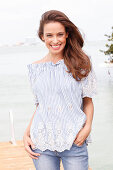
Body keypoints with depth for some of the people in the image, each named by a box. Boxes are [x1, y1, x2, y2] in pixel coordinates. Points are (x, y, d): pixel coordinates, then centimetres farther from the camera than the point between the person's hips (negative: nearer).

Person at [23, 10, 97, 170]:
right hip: (42, 144, 2)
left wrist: (88, 127, -10)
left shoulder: (81, 63, 1)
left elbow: (88, 100, 5)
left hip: (74, 142, -1)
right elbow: (40, 105, 14)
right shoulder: (35, 68, 7)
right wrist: (26, 133, 2)